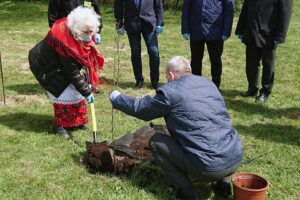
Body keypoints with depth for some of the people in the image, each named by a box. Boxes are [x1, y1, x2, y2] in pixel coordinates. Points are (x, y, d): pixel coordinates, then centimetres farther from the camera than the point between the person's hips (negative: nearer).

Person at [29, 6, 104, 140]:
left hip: (60, 64, 9)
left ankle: (76, 121, 20)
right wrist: (87, 92, -26)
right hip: (45, 65, -8)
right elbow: (73, 72, -31)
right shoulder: (65, 41, -38)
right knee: (65, 94, -13)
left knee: (75, 90, 6)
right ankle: (60, 125, 4)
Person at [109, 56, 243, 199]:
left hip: (209, 168, -6)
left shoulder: (169, 91, -5)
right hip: (236, 159, 7)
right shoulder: (209, 83, 15)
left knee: (155, 141, 11)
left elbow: (140, 108, 8)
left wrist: (116, 98, 27)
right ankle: (223, 181, 22)